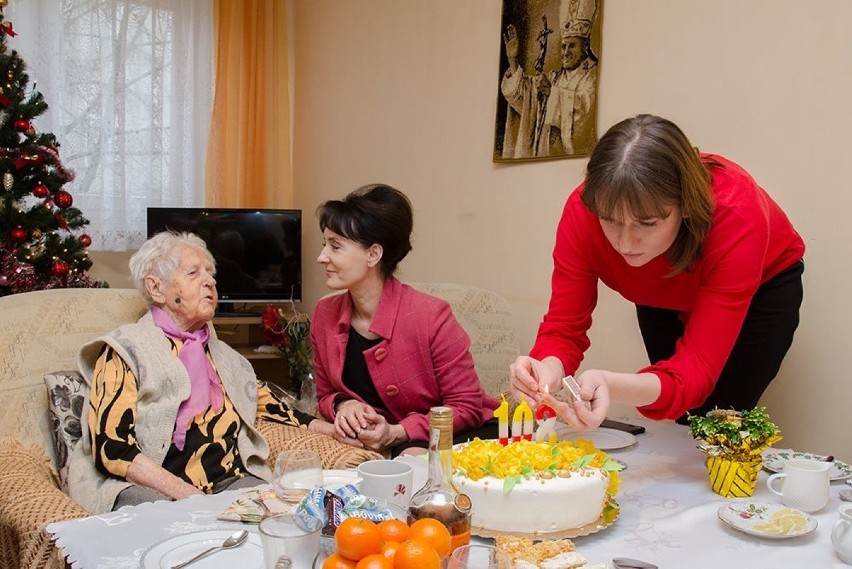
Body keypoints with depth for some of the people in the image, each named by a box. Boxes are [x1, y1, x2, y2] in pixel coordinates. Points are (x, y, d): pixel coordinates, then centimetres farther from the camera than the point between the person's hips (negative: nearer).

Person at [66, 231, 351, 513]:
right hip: (147, 487, -5)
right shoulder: (124, 351, 1)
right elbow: (112, 449, -9)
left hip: (227, 480, 6)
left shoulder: (221, 353, 20)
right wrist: (185, 494, -22)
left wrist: (335, 429, 14)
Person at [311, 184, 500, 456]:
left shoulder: (431, 316, -20)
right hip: (382, 447, 5)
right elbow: (326, 395, 10)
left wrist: (397, 433, -24)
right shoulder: (325, 314, -4)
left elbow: (466, 408, -13)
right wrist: (343, 406, -13)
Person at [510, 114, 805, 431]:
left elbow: (697, 368, -45)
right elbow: (563, 326, -31)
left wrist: (612, 387, -66)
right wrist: (548, 369, -55)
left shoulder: (736, 218, -42)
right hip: (664, 296, 3)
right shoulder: (583, 211, -34)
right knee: (682, 425, 6)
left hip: (761, 286, -2)